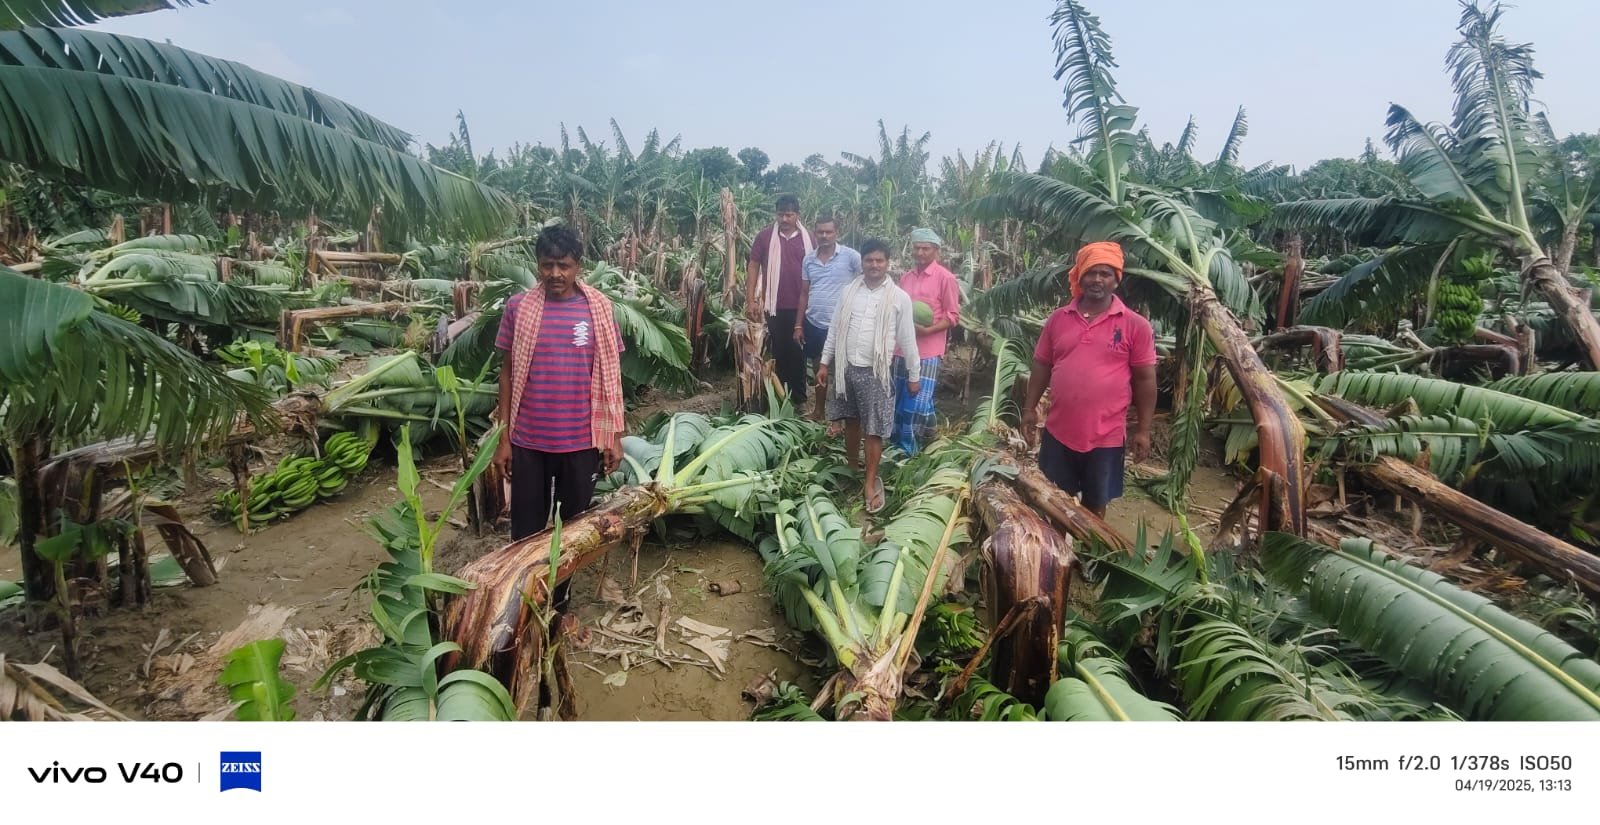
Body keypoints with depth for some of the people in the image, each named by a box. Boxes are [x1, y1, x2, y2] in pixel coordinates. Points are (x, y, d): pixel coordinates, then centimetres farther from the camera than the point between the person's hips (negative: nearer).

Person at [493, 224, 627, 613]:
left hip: (581, 440, 0)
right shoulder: (517, 307, -2)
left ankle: (559, 600, 32)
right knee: (526, 529, 10)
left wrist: (614, 436, -1)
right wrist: (503, 437, 1)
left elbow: (610, 376, 1)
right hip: (528, 440, 0)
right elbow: (508, 373, 3)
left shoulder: (599, 309, -3)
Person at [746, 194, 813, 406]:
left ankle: (798, 398, 14)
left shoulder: (807, 238, 3)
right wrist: (750, 300, -5)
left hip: (801, 306, 1)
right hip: (775, 305, -1)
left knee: (798, 352, 6)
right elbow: (753, 267, 1)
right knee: (779, 351, 9)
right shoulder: (764, 236, -1)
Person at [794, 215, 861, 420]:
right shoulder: (809, 259, 5)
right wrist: (798, 325, 8)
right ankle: (818, 409, 33)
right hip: (813, 323, 4)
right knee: (819, 368, 18)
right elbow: (804, 293, 10)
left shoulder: (851, 256, -10)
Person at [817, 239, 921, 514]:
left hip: (876, 371, -3)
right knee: (851, 421, 17)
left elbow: (907, 339, -1)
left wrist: (914, 376, 2)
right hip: (846, 367, 4)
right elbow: (835, 329, 10)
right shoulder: (849, 291, 4)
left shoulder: (899, 297, -5)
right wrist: (825, 363, 8)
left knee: (874, 429, 0)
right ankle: (851, 468, 36)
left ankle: (871, 484, 9)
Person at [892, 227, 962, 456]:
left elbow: (953, 315, -6)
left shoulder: (946, 278, -5)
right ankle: (898, 443, 26)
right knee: (899, 400, 11)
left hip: (927, 350, -6)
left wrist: (927, 330, -19)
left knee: (918, 402, -5)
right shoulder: (905, 278, 12)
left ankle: (908, 448, 7)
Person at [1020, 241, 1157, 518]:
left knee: (1095, 505, 14)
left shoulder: (1135, 325, -6)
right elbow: (1042, 366, 9)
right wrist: (1030, 408, 5)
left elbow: (1145, 379, -4)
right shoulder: (1058, 318, 2)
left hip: (1106, 436, -2)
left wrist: (1143, 430, -5)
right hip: (1058, 431, 3)